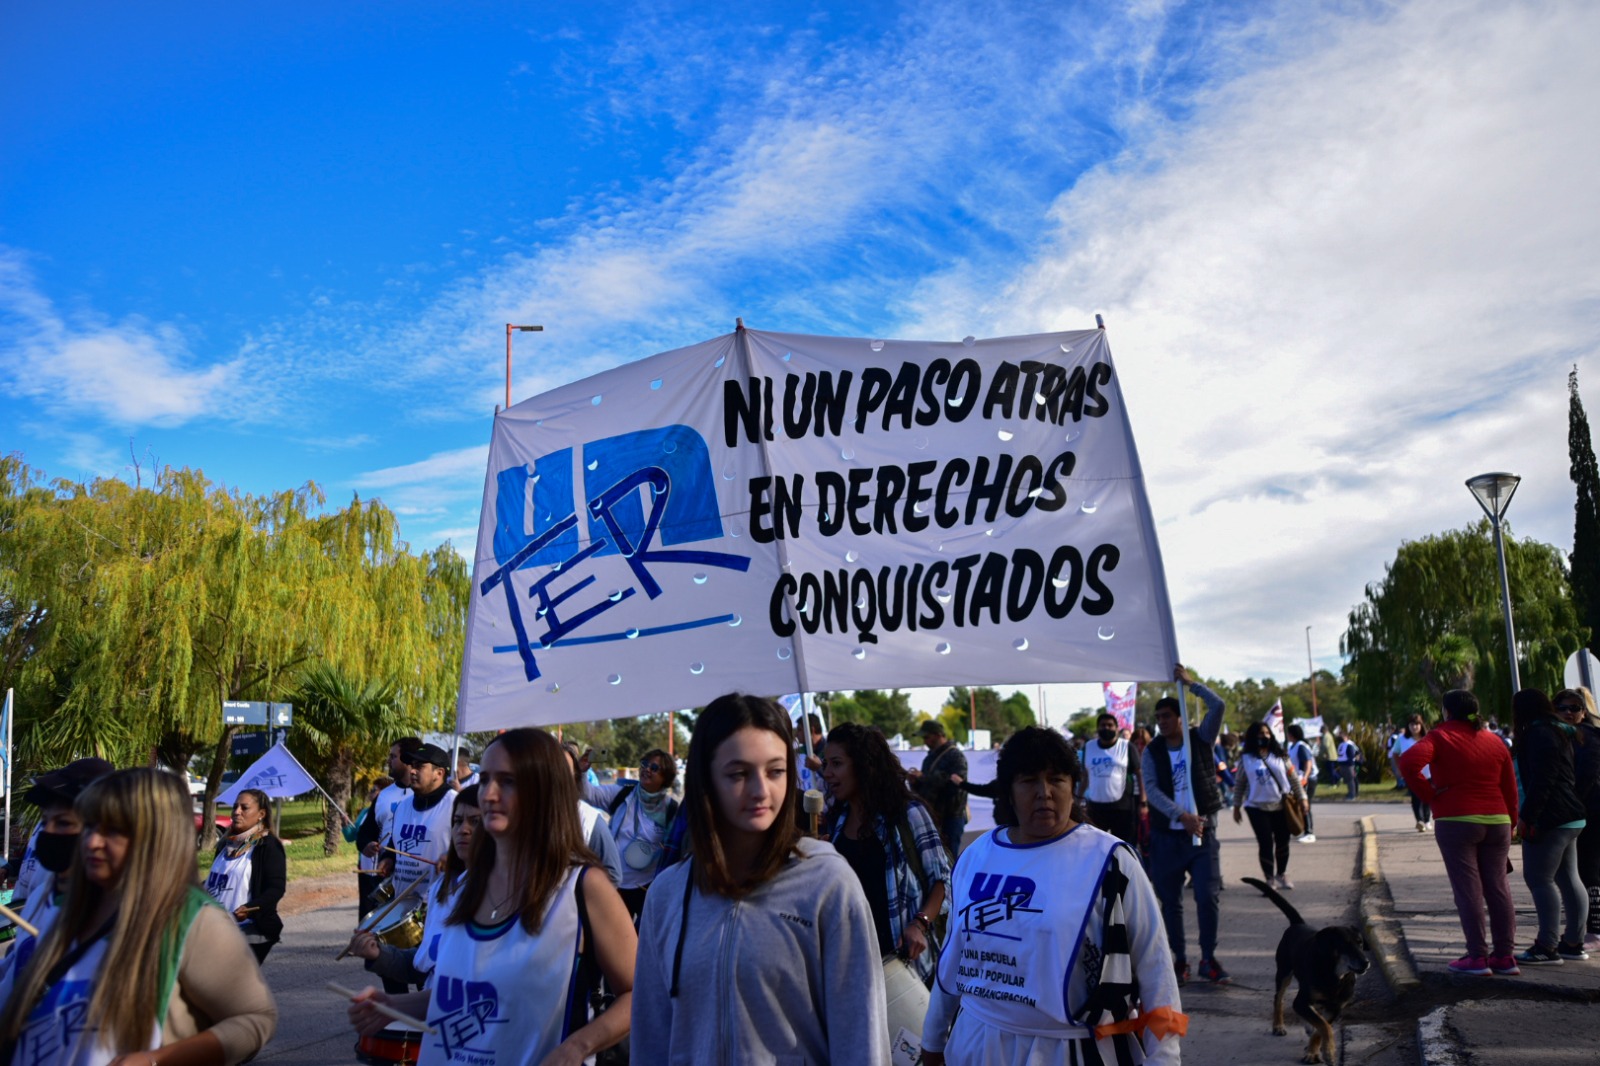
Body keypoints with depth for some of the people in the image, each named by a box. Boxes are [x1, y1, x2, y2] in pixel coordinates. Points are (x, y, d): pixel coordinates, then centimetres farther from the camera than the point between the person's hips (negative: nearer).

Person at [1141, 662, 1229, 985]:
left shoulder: (1199, 739, 1)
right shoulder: (1152, 752, 2)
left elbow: (1217, 706, -13)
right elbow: (1151, 790, -10)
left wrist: (1189, 682, -8)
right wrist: (1182, 816, -20)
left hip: (1202, 831, -1)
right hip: (1166, 836, 1)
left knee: (1207, 896, -5)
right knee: (1171, 901, 6)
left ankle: (1209, 959, 9)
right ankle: (1180, 959, 18)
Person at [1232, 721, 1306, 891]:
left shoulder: (1280, 755, 2)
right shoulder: (1246, 758, -3)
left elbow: (1293, 778, 6)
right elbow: (1240, 784, 3)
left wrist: (1302, 798, 2)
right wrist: (1236, 806, 4)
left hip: (1281, 806, 2)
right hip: (1257, 808, -2)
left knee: (1283, 842, 12)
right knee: (1266, 844, -5)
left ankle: (1282, 874, 32)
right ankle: (1270, 879, 6)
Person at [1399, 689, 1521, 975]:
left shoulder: (1440, 736, -4)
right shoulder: (1494, 740, 12)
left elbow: (1409, 762, -23)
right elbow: (1510, 788, 12)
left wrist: (1429, 794, -10)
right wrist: (1511, 822, 19)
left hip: (1456, 821, -5)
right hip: (1497, 821, 5)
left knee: (1468, 889, -1)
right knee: (1498, 887, 10)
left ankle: (1478, 957, 0)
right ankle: (1505, 955, 12)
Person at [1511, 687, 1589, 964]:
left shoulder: (1539, 735, -14)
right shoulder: (1562, 733, 17)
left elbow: (1541, 781, -21)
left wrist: (1526, 816, -18)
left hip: (1550, 818, -11)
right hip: (1571, 817, 11)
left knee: (1539, 879, -7)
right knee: (1568, 879, 13)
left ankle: (1547, 947, -7)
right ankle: (1573, 942, 19)